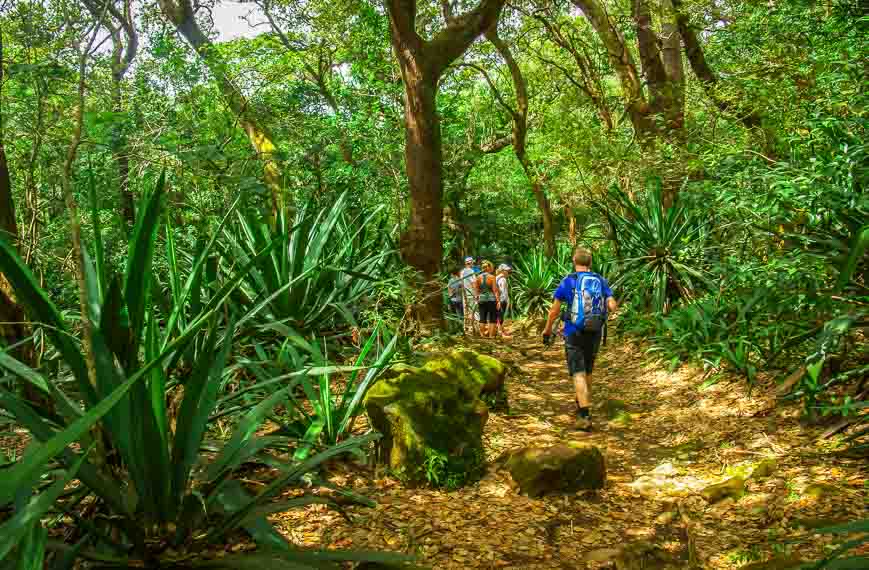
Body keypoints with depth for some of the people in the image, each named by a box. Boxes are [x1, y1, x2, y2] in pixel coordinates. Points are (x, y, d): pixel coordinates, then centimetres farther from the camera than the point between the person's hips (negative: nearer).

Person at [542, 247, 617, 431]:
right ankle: (582, 403, 39)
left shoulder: (568, 281, -4)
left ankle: (584, 415, -16)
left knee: (578, 373, -5)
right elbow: (613, 306, -5)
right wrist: (603, 307, 18)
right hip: (594, 333, 4)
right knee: (587, 371, 21)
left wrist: (547, 330, 9)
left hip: (574, 333, -4)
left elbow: (554, 310, -2)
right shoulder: (601, 281, 3)